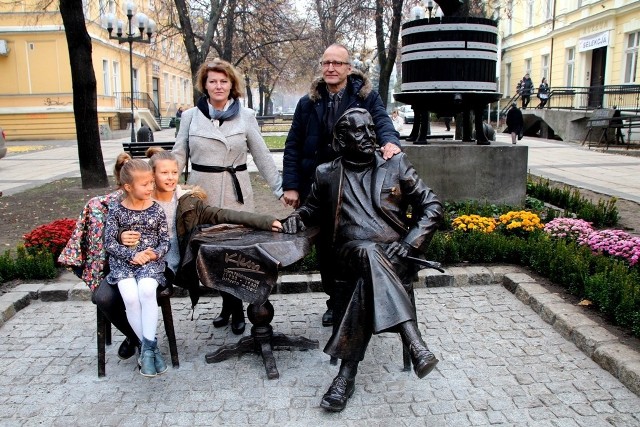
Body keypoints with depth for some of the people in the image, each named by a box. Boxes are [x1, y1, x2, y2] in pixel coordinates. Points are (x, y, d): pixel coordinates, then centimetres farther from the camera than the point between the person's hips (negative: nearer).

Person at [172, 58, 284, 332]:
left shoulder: (246, 116, 3)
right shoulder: (190, 116, 5)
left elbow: (263, 157, 4)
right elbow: (179, 156, 6)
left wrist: (280, 189, -1)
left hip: (236, 194, -1)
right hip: (202, 194, 1)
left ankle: (232, 308, 17)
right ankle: (231, 307, 21)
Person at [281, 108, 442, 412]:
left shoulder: (395, 165, 12)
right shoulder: (327, 174, 14)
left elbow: (431, 206, 9)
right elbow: (312, 209, 30)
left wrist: (408, 243, -6)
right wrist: (298, 217, 4)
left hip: (394, 254, 1)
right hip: (352, 253, 0)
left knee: (367, 282, -36)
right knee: (369, 253, -38)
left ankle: (347, 373, -35)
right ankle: (414, 343, -47)